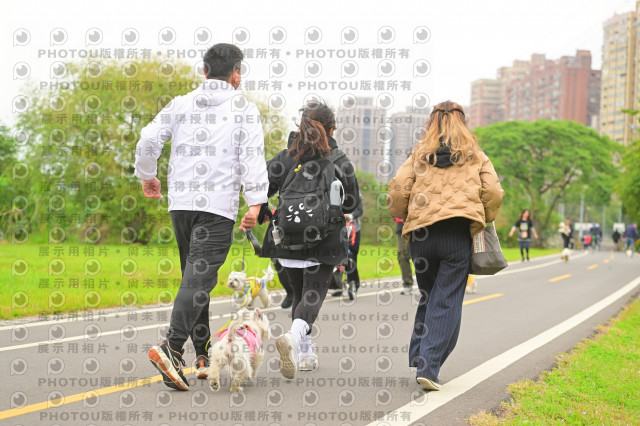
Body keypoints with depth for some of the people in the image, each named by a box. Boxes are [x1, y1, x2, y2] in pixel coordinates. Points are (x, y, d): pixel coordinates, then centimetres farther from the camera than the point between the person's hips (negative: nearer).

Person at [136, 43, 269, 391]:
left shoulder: (181, 105, 10)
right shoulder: (244, 110, 1)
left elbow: (147, 141, 4)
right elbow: (252, 157, -9)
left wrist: (146, 176, 21)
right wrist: (255, 204, -13)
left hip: (180, 203, 5)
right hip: (219, 206, -4)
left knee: (194, 275, 15)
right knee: (200, 277, -10)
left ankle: (203, 355, 18)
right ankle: (171, 346, -28)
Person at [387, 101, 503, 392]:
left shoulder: (419, 156, 11)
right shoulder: (475, 157, 11)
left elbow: (397, 191, 0)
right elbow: (493, 193, 1)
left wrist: (405, 217, 17)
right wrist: (484, 221, 17)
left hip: (421, 235, 2)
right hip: (458, 235, -2)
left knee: (427, 297, 18)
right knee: (446, 302, -2)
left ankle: (418, 358, 15)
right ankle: (428, 367, -12)